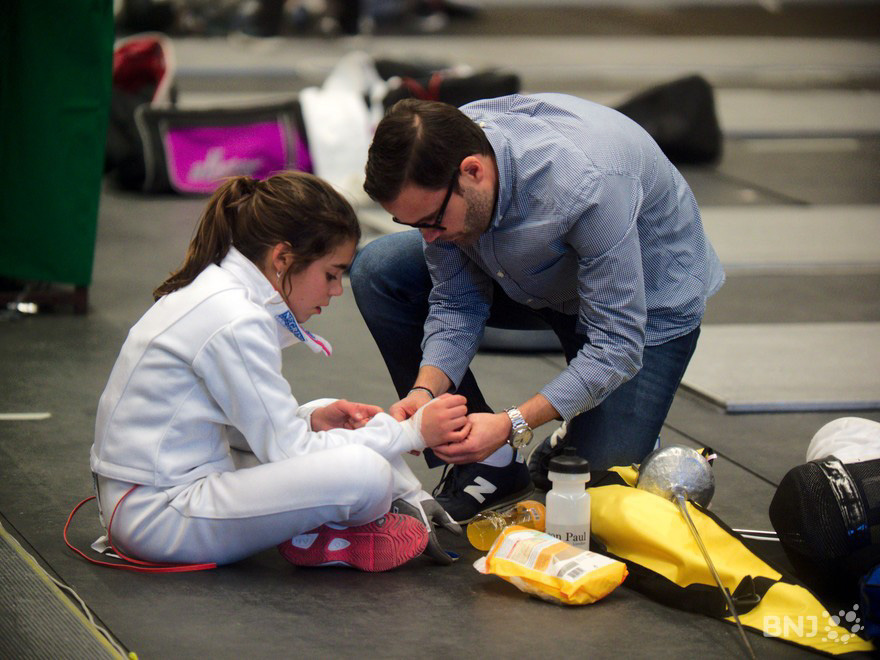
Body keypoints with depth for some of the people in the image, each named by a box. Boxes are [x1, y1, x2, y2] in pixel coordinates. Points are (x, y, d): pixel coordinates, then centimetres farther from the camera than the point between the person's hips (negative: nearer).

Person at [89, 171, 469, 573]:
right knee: (364, 471, -25)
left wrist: (311, 418, 0)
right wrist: (413, 432, -12)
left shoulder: (215, 290, 9)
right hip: (156, 518, -11)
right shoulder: (236, 323, -21)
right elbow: (288, 453, -17)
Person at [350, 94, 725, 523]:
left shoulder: (587, 186, -43)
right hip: (537, 278, 6)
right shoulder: (435, 171, -24)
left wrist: (513, 423, -45)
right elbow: (456, 303, -12)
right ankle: (489, 469, -6)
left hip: (647, 294, -6)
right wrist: (425, 390, -31)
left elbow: (617, 345, -37)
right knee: (377, 271, -13)